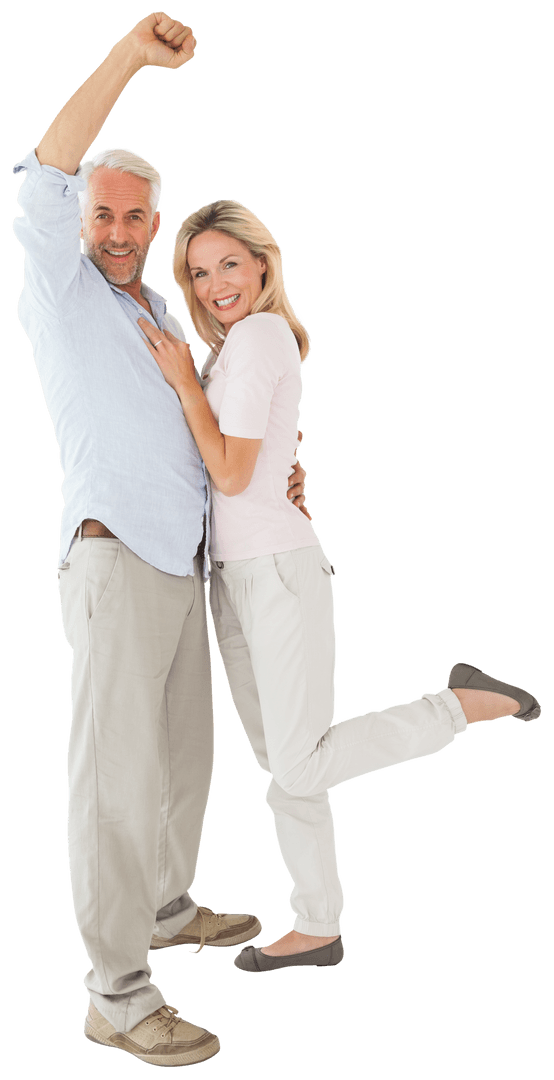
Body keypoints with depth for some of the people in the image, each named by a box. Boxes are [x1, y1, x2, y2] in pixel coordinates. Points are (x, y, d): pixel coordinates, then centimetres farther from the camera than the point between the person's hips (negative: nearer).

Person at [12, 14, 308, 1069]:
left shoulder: (161, 320, 22)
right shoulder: (58, 290, 0)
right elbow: (44, 178, -17)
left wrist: (271, 478, 13)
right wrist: (127, 54, -22)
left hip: (182, 564, 8)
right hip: (113, 559, -8)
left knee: (184, 755, 18)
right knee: (117, 774, -7)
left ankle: (168, 905, 38)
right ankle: (117, 993, 0)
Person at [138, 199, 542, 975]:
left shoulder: (257, 333, -14)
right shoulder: (246, 339, 14)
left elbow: (232, 474, -18)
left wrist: (183, 381, -13)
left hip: (279, 570, -9)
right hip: (233, 575, 9)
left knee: (301, 769, -6)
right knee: (280, 764, 12)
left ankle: (465, 704, 4)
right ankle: (318, 930, 23)